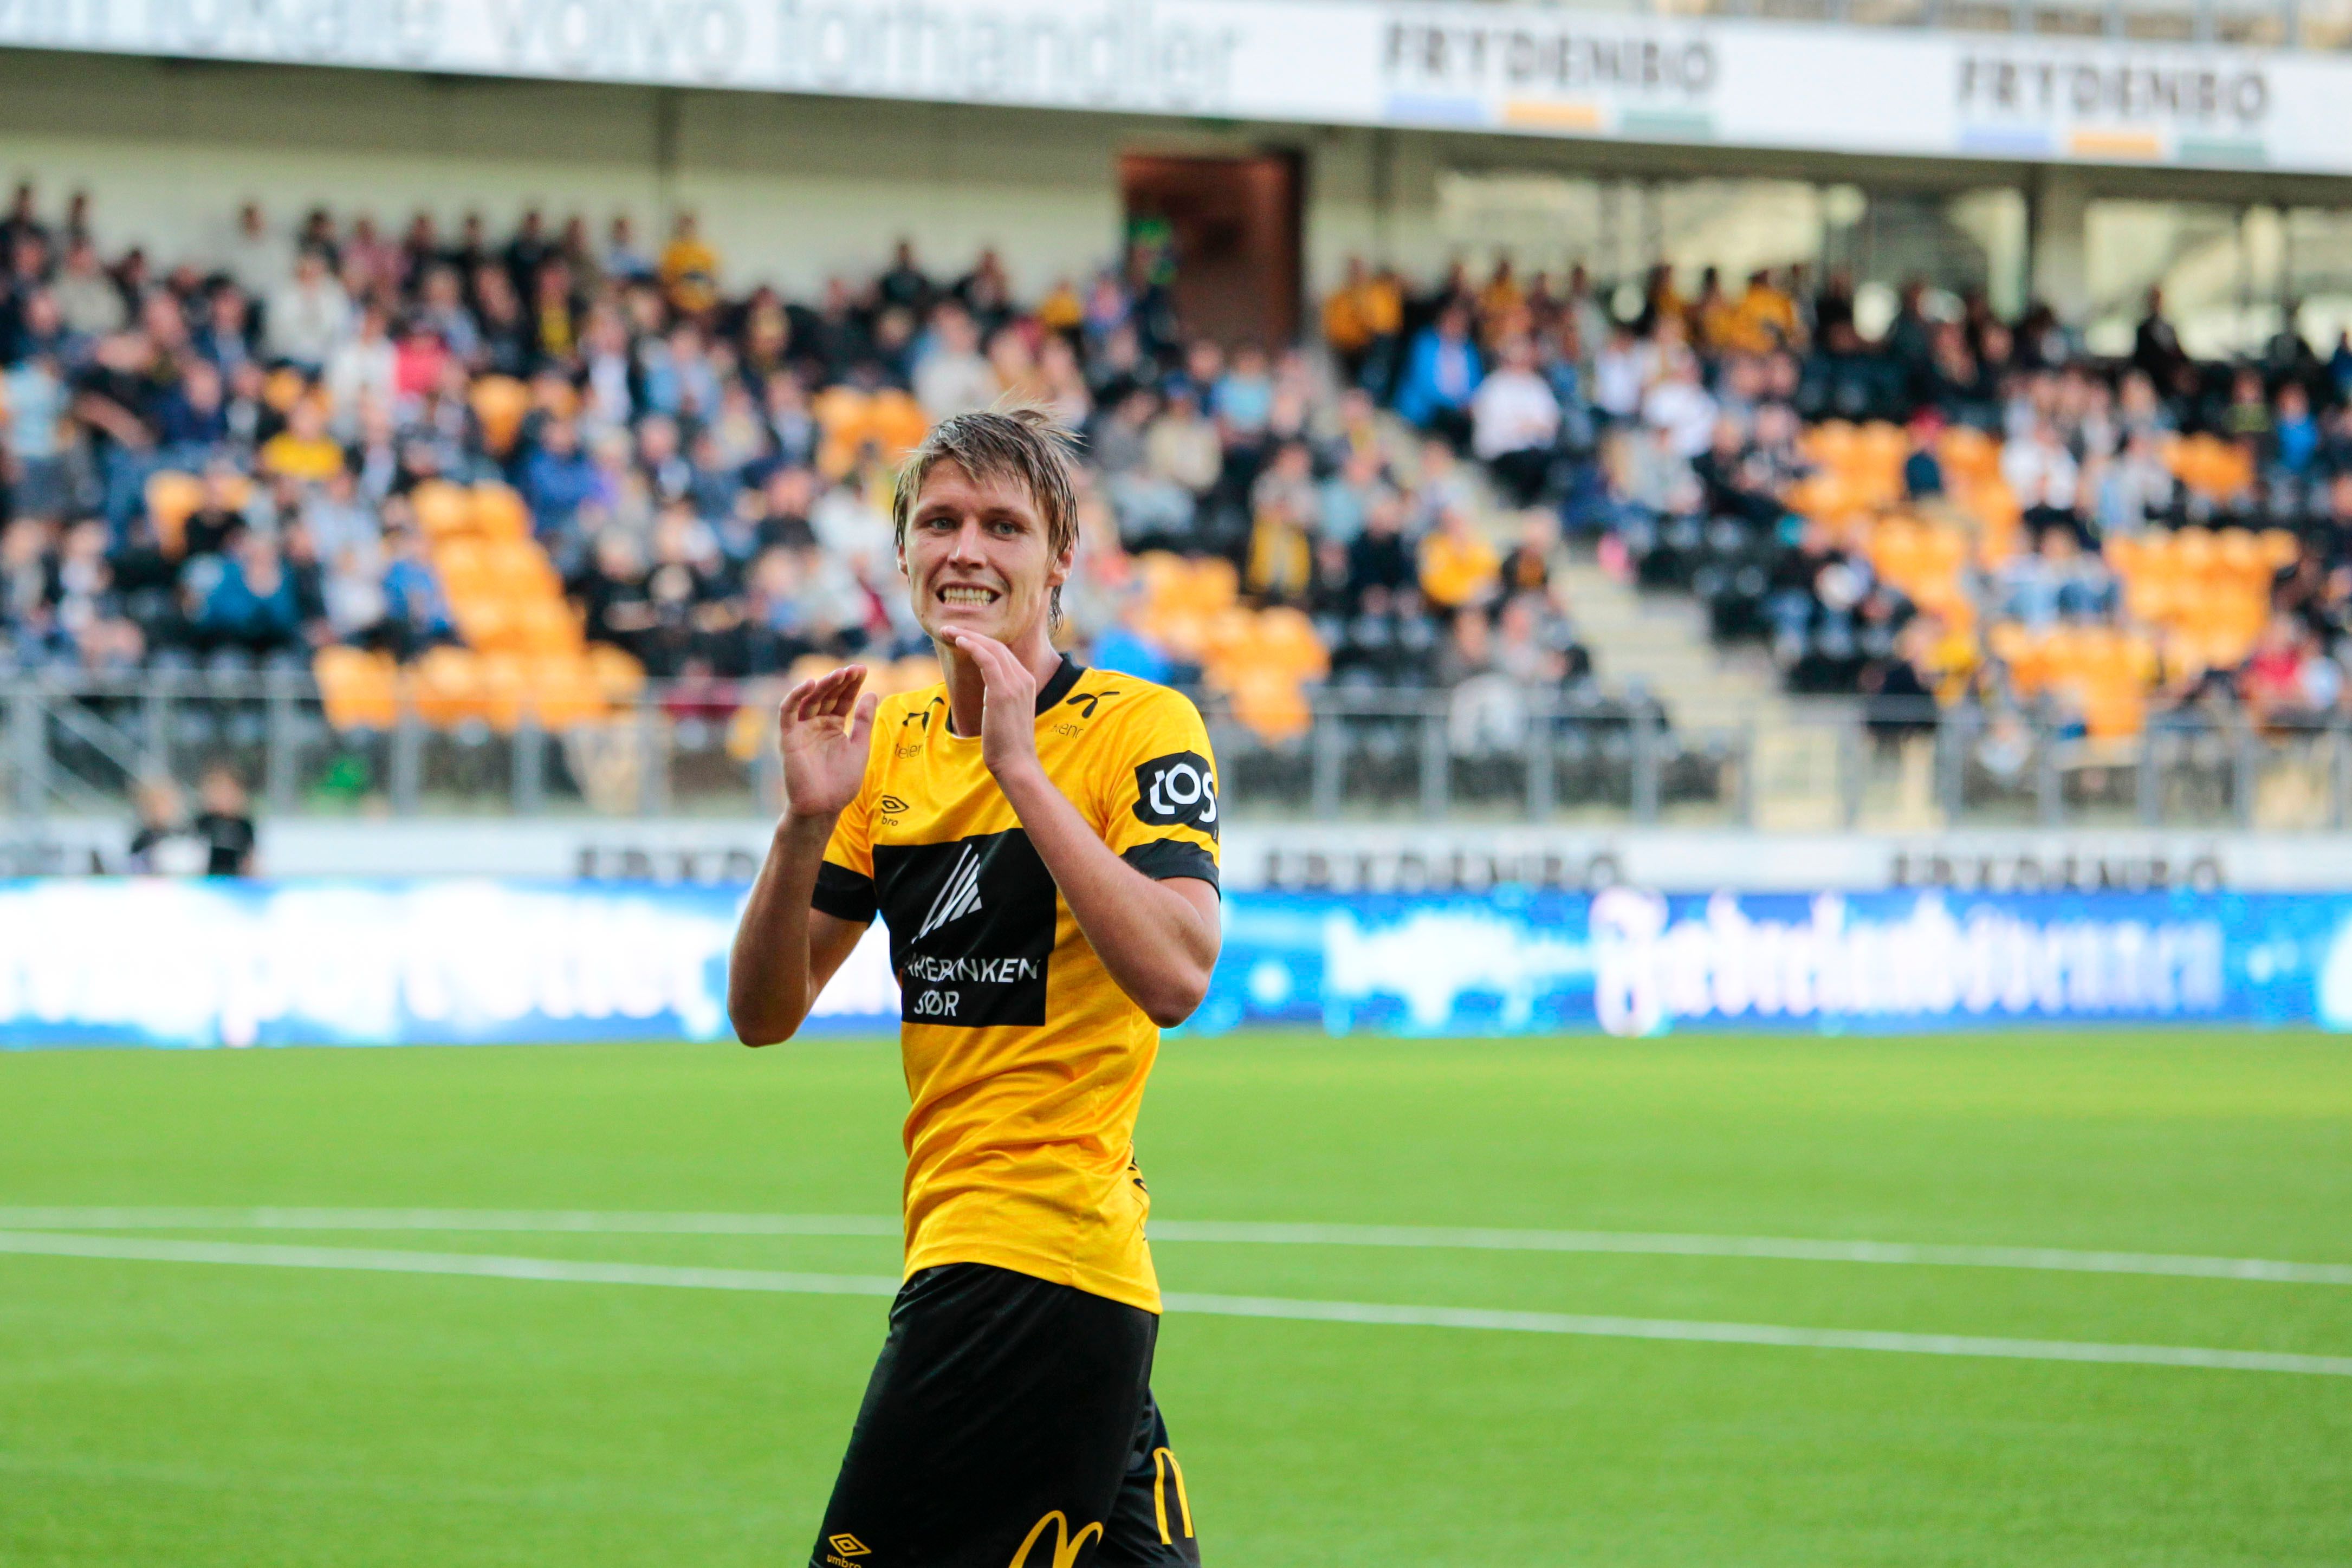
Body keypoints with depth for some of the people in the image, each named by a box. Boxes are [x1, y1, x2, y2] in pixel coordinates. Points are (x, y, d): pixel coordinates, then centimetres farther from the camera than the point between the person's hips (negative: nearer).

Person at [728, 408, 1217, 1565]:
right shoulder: (896, 742, 12)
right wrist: (806, 821, -8)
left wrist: (1021, 768, -23)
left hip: (1032, 1264, -7)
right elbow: (764, 1014, 9)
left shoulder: (1143, 728, -8)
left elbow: (1173, 977, -24)